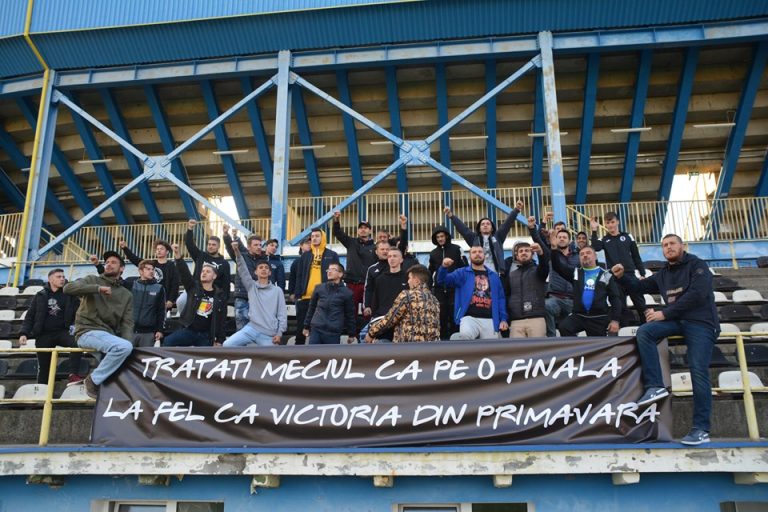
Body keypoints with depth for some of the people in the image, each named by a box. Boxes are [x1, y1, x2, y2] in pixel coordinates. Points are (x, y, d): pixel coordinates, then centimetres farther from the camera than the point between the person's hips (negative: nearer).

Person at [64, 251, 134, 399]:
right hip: (88, 331, -5)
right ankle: (93, 380, -14)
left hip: (109, 335, 5)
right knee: (124, 347, -30)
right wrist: (98, 288, -18)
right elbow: (68, 288, -12)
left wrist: (127, 342, -13)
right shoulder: (92, 280, 8)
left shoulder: (126, 295, 17)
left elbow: (127, 324, 6)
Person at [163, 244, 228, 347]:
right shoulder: (193, 287, 2)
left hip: (206, 336, 0)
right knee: (168, 342, -25)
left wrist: (219, 340, -1)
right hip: (188, 330, 0)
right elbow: (184, 273, -16)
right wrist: (178, 256, -34)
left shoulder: (220, 295, 1)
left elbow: (221, 319, 3)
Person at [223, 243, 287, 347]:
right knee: (227, 345, -14)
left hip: (269, 334, -1)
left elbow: (282, 313, 4)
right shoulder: (251, 286, 11)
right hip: (251, 328, 1)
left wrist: (279, 333, -5)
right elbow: (243, 270, -3)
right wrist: (237, 251, -18)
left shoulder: (277, 290, 8)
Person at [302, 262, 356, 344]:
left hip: (334, 332, -2)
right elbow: (311, 308, 14)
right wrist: (306, 326, 15)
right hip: (316, 329, 2)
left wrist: (351, 334, 8)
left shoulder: (347, 293, -1)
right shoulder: (319, 288, 6)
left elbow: (350, 315, 5)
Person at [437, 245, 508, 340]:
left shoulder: (494, 276, 18)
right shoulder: (462, 273, 10)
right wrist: (444, 267, -24)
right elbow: (442, 280, -3)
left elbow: (500, 298, 16)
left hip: (489, 320, 3)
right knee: (465, 335, -38)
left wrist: (503, 319, 5)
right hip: (469, 317, -3)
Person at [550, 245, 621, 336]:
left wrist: (615, 320, -7)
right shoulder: (575, 273, 11)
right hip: (579, 316, 1)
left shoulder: (606, 275, 5)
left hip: (599, 318, -1)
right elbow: (558, 265, -2)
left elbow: (615, 298, 2)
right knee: (564, 327, -27)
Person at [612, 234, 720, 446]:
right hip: (677, 320, 6)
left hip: (701, 323, -6)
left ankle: (701, 429, -8)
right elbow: (640, 287, 25)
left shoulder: (697, 265, -3)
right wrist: (622, 276, 4)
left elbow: (697, 294, -16)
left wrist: (665, 313, -17)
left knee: (699, 373, -13)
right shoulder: (663, 274, 17)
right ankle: (655, 386, -22)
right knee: (644, 331, -20)